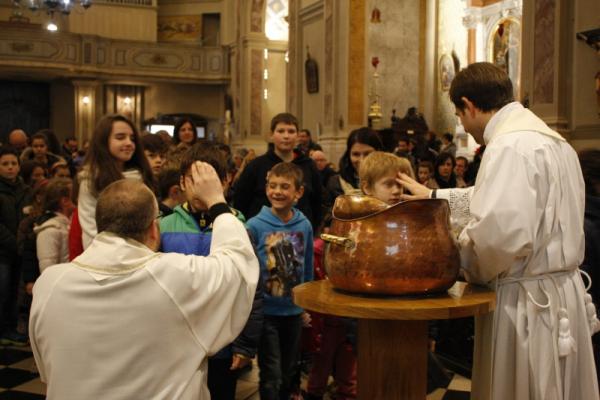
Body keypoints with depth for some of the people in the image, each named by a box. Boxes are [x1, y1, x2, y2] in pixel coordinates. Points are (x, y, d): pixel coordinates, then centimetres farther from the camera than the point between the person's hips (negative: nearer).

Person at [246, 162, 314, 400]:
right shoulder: (255, 226, -14)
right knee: (271, 375, 3)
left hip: (294, 311, 3)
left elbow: (307, 269, 6)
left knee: (289, 371, 18)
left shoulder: (305, 226, -4)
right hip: (265, 311, -3)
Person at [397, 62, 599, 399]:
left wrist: (464, 261, -9)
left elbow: (501, 231, -30)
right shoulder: (549, 138, 14)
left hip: (528, 300, -9)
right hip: (561, 292, 10)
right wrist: (434, 196, 31)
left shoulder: (510, 146, -19)